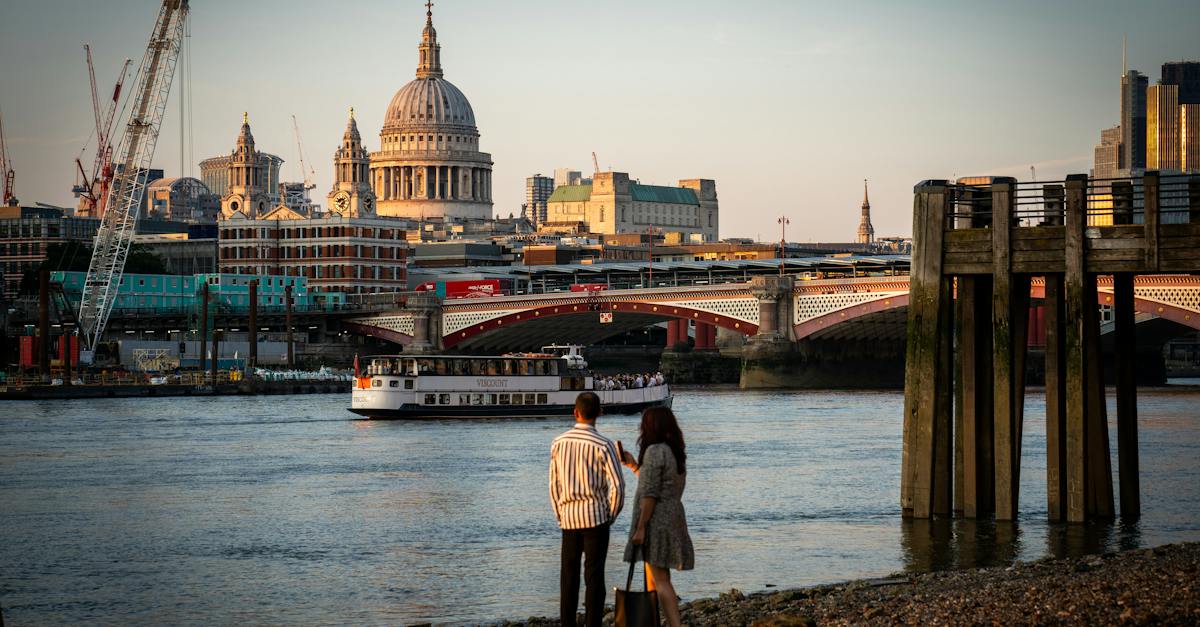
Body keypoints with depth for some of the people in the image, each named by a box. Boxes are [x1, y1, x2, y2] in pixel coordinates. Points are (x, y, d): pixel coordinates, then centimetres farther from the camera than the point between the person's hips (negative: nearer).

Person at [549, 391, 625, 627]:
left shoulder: (559, 443, 1)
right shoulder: (603, 445, -10)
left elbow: (554, 484, 6)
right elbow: (617, 485, -11)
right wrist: (611, 515, 3)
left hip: (569, 517, 3)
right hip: (595, 517, -3)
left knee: (568, 575, 9)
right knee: (594, 575, 0)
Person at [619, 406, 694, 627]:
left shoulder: (655, 451, -15)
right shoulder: (676, 452, 13)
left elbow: (650, 494, -19)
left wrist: (641, 527, -18)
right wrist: (634, 466, 21)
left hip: (657, 520, -9)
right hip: (673, 516, 9)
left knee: (660, 579, -10)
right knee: (652, 577, 19)